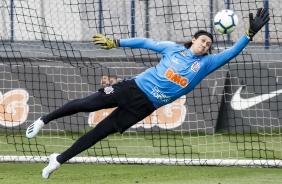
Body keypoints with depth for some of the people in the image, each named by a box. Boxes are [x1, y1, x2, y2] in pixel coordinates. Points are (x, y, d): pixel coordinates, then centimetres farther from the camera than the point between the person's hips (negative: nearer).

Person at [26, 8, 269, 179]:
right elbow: (145, 42, 10)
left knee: (101, 132, 1)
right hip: (134, 88, -1)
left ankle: (59, 160, 11)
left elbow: (231, 53, -5)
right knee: (87, 104, -3)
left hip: (145, 105, 1)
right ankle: (44, 121, 19)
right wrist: (115, 43, 6)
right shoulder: (174, 48, 3)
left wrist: (250, 33, -16)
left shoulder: (205, 64, 3)